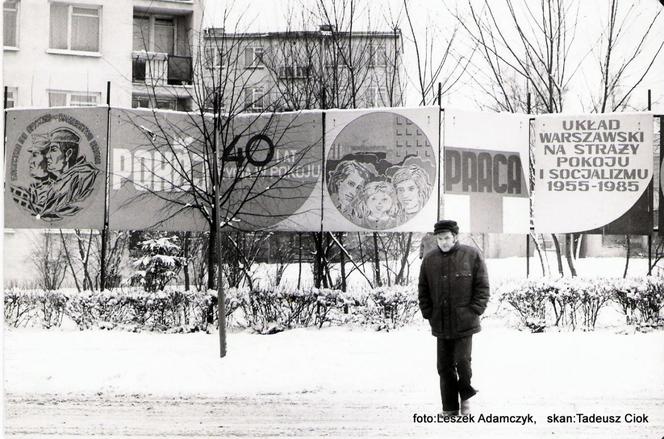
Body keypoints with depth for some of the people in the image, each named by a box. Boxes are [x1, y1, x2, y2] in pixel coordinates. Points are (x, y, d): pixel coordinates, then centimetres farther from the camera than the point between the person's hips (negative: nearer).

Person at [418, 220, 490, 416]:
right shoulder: (429, 260, 7)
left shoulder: (472, 256, -2)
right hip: (440, 325, 3)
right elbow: (423, 291, 14)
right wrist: (429, 314, 5)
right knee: (444, 366, 4)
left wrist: (474, 311, -6)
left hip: (464, 323, -3)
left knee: (462, 361, -8)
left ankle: (465, 398, 17)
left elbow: (482, 287, 1)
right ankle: (450, 408, 12)